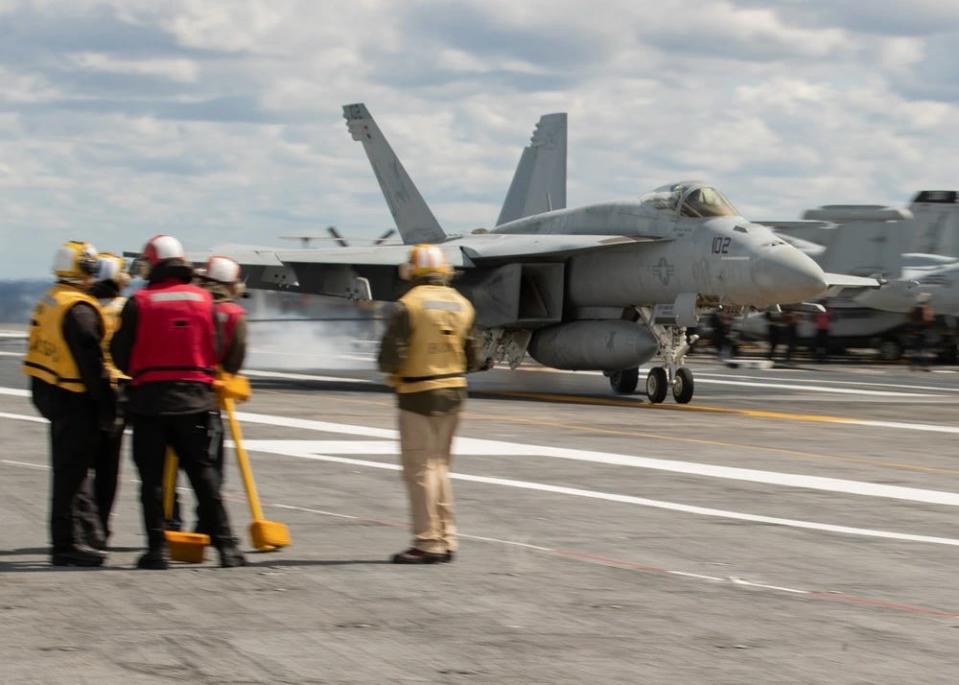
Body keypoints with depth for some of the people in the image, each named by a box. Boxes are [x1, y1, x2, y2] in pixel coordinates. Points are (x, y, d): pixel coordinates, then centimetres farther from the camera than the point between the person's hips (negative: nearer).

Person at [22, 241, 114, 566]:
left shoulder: (48, 302, 11)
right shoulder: (79, 310, -19)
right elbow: (90, 360, -21)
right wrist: (105, 402, -15)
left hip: (46, 391, 10)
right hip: (73, 398, -10)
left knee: (70, 467, 16)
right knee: (71, 471, -4)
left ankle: (88, 532, 24)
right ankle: (66, 543, 0)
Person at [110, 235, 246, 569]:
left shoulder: (139, 303, -4)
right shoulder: (204, 300, 3)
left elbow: (120, 353, -1)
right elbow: (218, 350, 5)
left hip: (149, 397, -2)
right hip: (195, 397, 2)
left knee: (152, 477, 4)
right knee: (203, 473, 8)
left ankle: (157, 548, 2)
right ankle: (225, 545, 3)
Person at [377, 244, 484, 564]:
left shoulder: (409, 305, -13)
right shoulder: (462, 304, 5)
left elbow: (390, 358, -17)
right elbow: (472, 359, 7)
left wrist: (393, 368, 4)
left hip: (418, 394, -6)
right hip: (453, 392, 6)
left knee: (420, 468, -1)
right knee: (439, 465, 16)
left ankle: (427, 543, -2)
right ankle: (446, 540, 16)